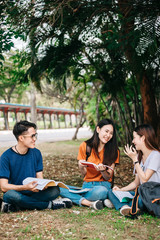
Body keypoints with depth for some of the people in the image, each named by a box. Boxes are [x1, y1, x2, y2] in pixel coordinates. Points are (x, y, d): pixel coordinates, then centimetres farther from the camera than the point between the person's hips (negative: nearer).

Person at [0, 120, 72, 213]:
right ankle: (50, 204, -20)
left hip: (33, 192, 4)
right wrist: (25, 187, -31)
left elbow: (40, 178, 4)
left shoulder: (36, 153, 3)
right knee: (10, 195, -38)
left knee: (55, 190, -21)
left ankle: (15, 207, -23)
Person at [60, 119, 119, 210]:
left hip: (103, 185, -2)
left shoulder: (114, 151, 1)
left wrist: (103, 171, -23)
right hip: (86, 185, 2)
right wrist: (81, 167, -19)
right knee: (59, 188, -23)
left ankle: (75, 198, -17)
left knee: (101, 191, -40)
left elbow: (108, 177, -1)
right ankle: (89, 203, -30)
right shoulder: (85, 146, 3)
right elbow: (84, 174, 4)